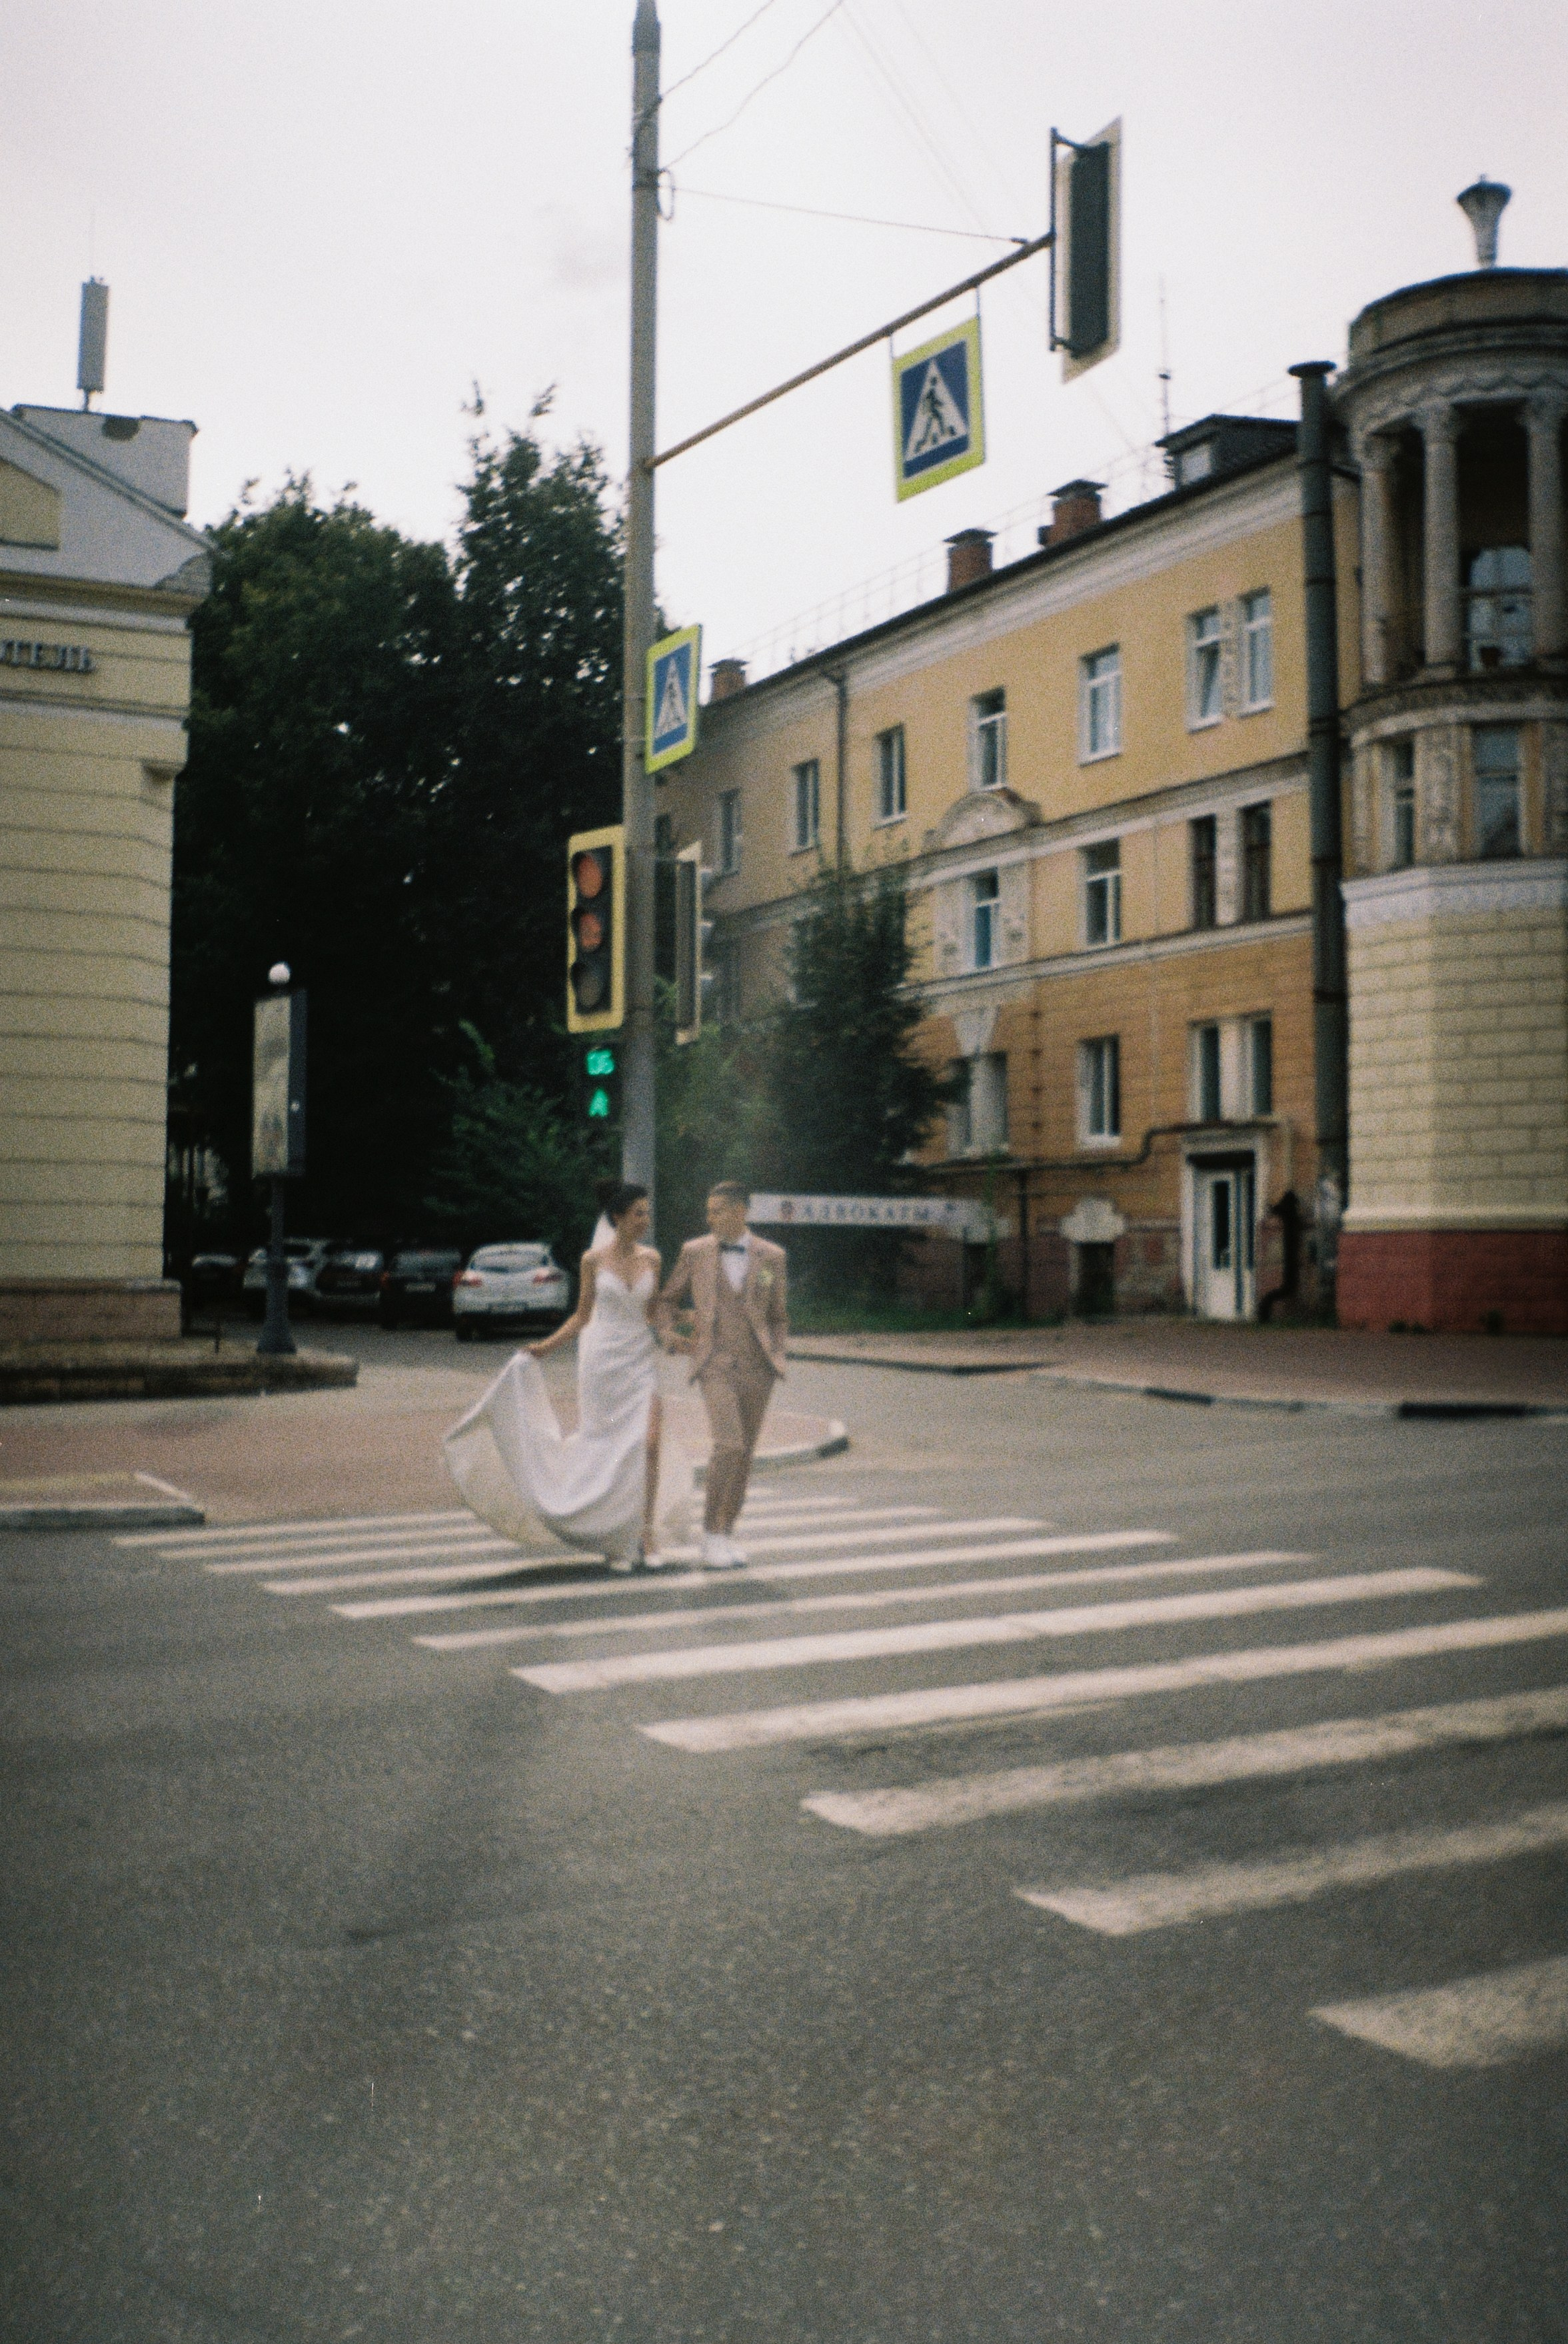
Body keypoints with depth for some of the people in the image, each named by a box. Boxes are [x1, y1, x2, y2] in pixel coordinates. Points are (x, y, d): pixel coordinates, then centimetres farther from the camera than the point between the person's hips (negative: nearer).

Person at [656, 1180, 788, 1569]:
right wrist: (669, 1336, -1)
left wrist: (774, 1356, 2)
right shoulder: (695, 1252, 3)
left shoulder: (771, 1256, 6)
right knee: (729, 1446, -19)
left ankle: (725, 1536, 17)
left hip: (757, 1366, 3)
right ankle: (711, 1534, -8)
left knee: (743, 1454, 5)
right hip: (715, 1365, -2)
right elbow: (666, 1300, 16)